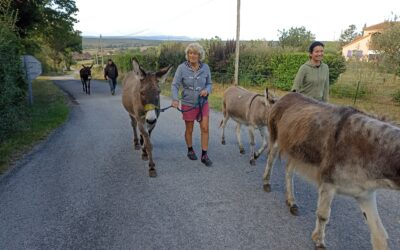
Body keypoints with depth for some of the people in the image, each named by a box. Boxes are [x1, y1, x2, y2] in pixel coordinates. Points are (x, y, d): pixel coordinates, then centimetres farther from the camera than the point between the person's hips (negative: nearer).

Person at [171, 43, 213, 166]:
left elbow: (209, 83, 6)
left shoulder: (205, 67, -5)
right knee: (189, 130, 12)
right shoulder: (182, 68, -13)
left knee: (205, 128, -3)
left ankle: (204, 155, 10)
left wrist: (207, 90, -17)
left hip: (203, 103, 2)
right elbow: (175, 85, -13)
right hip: (188, 104, -2)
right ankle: (190, 150, 36)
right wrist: (175, 99, -29)